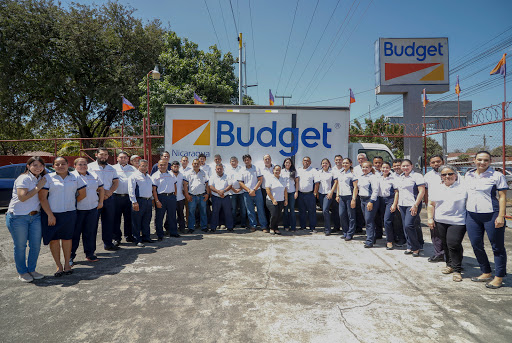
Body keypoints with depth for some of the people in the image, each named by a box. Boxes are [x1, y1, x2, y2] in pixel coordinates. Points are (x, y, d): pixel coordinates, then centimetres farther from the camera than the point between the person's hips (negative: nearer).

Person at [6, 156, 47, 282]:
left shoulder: (41, 179, 10)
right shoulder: (23, 178, -12)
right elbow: (22, 197, -21)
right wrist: (38, 187, -17)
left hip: (35, 216, 6)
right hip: (18, 217, -6)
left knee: (36, 245, 7)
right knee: (20, 246, 5)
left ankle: (31, 270, 23)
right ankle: (22, 272, 20)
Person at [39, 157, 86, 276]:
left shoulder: (75, 178, 7)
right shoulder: (48, 178, -1)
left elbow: (82, 194, 16)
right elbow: (42, 197, -7)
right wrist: (50, 215, -11)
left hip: (69, 214, 1)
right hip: (51, 214, -1)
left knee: (67, 238, 8)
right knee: (54, 239, 4)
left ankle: (67, 264, 19)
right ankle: (59, 266, 16)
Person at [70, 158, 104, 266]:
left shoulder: (94, 176, 13)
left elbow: (100, 188, 22)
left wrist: (101, 202, 15)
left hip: (92, 208, 4)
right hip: (77, 209, -4)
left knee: (91, 232, 9)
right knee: (75, 233, 2)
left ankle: (90, 253, 21)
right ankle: (70, 256, 13)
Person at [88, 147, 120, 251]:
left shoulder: (111, 168, 16)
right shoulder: (90, 167, 1)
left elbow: (116, 182, 11)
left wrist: (110, 192, -7)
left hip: (109, 198, 5)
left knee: (109, 221, 9)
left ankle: (108, 243, 18)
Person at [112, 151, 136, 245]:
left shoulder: (133, 169, 12)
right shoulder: (113, 168, 7)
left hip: (129, 197, 2)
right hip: (116, 197, -2)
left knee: (129, 217, 8)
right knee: (116, 218, 2)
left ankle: (128, 236, 21)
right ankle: (116, 238, 12)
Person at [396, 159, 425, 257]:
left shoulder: (417, 176, -7)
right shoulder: (399, 178, 15)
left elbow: (422, 191, -12)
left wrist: (415, 205, -18)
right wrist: (397, 203, 15)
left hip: (412, 205, -7)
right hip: (402, 205, 7)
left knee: (409, 225, -16)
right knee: (405, 227, 8)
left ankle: (416, 247, 0)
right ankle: (410, 247, 19)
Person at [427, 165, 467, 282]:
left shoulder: (462, 188, 1)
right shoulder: (438, 189, 11)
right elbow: (431, 204, 14)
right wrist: (430, 218, 6)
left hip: (457, 222, -4)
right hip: (440, 222, 4)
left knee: (453, 244, -11)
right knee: (445, 244, 10)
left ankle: (457, 270, 2)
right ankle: (450, 265, 27)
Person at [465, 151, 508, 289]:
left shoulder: (497, 176, -3)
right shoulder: (468, 175, 11)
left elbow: (502, 197, -6)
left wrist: (501, 216, -13)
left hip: (491, 215, -5)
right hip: (472, 215, 5)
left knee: (497, 247, 4)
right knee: (476, 245, 10)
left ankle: (499, 277, 16)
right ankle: (486, 273, 26)